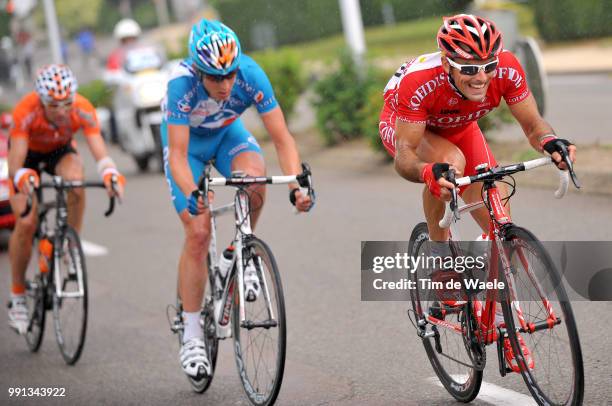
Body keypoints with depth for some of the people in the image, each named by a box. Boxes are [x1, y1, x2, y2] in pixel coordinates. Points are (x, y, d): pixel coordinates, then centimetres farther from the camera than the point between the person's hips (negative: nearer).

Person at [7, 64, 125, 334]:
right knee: (25, 224, -14)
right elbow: (15, 164, -40)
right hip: (29, 153, -1)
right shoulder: (25, 112, -37)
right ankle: (17, 297, 2)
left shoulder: (83, 110, -32)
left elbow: (99, 152, -37)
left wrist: (110, 172, -60)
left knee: (75, 182, -34)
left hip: (61, 151, 1)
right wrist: (21, 178, -64)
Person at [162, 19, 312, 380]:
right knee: (198, 234, -12)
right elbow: (177, 155, -38)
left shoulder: (251, 75, -32)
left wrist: (297, 185, -45)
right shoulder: (182, 84, -37)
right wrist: (191, 194, -57)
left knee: (255, 181, -33)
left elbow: (282, 138, -29)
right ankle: (192, 335, 1)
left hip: (228, 133, 2)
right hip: (187, 140, -2)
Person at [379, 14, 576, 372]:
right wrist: (427, 171, -61)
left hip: (460, 128, 4)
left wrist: (550, 142, -46)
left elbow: (532, 124, -23)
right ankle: (440, 254, -15)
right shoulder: (418, 84, -42)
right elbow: (404, 156, -39)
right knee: (452, 162, -39)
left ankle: (502, 324, 9)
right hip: (405, 127, -4)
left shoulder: (506, 69, -33)